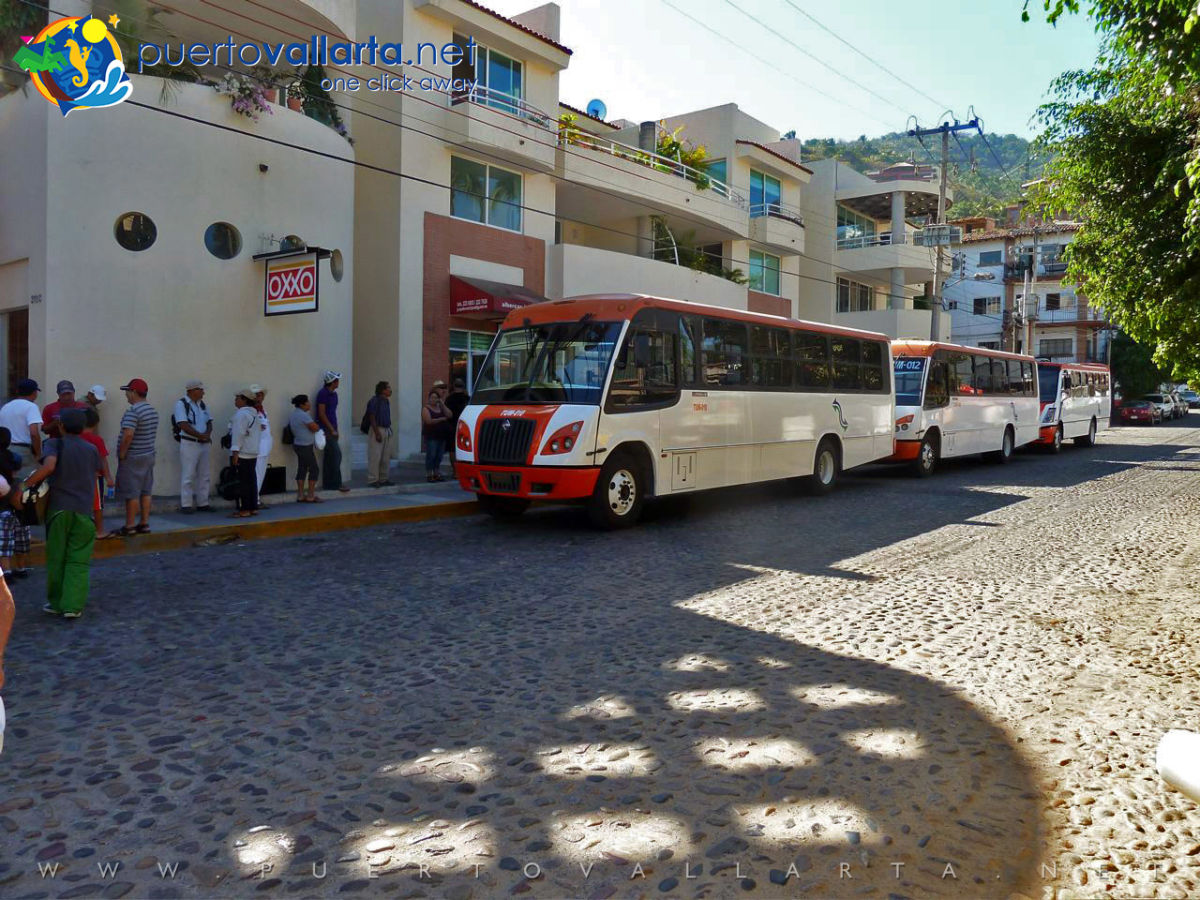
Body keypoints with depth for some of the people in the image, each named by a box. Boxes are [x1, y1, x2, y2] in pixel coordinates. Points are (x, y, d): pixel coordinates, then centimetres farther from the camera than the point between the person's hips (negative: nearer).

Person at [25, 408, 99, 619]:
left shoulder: (55, 443, -1)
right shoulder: (91, 450, 9)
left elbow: (49, 467, -19)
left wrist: (27, 484, -11)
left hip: (59, 508, -1)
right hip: (83, 510, 1)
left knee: (56, 557, 11)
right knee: (78, 560, 3)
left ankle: (56, 603, 20)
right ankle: (73, 605, -3)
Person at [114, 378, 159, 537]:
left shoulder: (132, 412, -19)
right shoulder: (152, 410, 10)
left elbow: (128, 435, -27)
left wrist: (121, 454, -16)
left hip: (133, 458, -9)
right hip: (149, 455, 9)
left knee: (131, 494, -2)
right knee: (145, 492, 11)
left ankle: (129, 526, 3)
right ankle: (144, 524, 15)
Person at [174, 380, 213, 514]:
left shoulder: (201, 404, 13)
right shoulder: (181, 404, -8)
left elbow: (209, 421, 12)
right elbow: (183, 425, -16)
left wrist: (208, 434, -9)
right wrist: (201, 435, -15)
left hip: (204, 444, 7)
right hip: (189, 444, -7)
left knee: (204, 475, 9)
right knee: (188, 476, -4)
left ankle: (202, 503, 16)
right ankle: (185, 505, 2)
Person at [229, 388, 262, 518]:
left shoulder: (241, 414, -13)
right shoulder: (255, 414, 14)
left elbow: (239, 434, -18)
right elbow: (258, 432, 18)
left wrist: (235, 452, -18)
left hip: (243, 453, -9)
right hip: (253, 453, 9)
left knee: (242, 482, -6)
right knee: (252, 480, 11)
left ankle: (244, 510, -5)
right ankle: (253, 508, 13)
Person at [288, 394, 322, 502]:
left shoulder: (293, 414, 10)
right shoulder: (303, 415, -20)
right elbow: (315, 428, -21)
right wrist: (318, 426, 3)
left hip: (298, 445, 10)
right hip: (306, 446, -9)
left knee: (302, 469, 12)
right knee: (314, 470, -1)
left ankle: (300, 495, 13)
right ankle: (310, 496, 1)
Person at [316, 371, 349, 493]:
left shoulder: (334, 394, 15)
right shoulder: (323, 393, -11)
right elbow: (321, 414, -14)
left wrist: (335, 429, 13)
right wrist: (332, 429, -14)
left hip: (332, 429, 9)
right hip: (326, 429, -9)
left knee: (330, 457, 9)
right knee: (336, 454, -11)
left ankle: (328, 484, 13)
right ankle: (336, 483, -7)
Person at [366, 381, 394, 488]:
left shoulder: (387, 402, 14)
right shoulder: (374, 401, -11)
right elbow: (372, 418, -15)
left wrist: (389, 430, 12)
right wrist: (377, 433, -19)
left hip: (387, 430, 8)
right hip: (377, 430, -8)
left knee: (386, 457, 11)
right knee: (375, 457, -7)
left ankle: (383, 479, 19)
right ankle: (372, 480, -3)